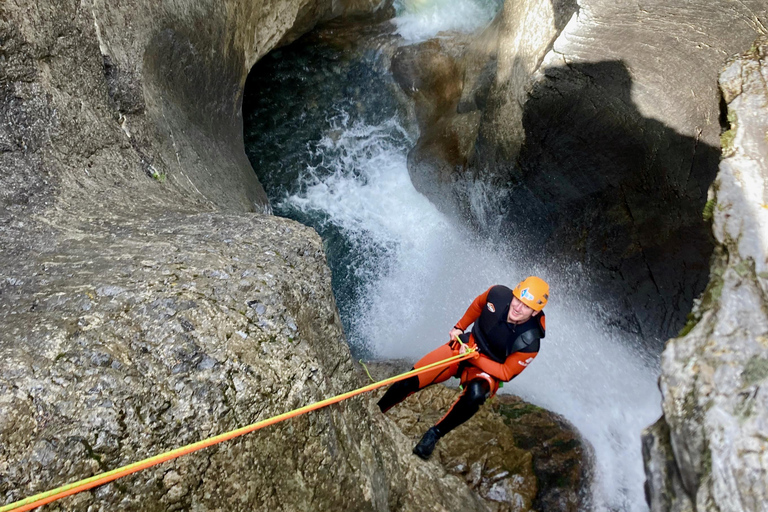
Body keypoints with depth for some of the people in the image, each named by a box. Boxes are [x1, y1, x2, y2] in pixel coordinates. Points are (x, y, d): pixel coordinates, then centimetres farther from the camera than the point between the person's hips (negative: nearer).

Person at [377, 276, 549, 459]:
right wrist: (459, 327, 2)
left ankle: (434, 434, -15)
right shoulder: (498, 294, -19)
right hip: (463, 347, 3)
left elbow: (506, 373, -17)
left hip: (488, 370, -3)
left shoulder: (529, 342, -26)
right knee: (409, 382, -10)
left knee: (476, 394, -39)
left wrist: (475, 358, -25)